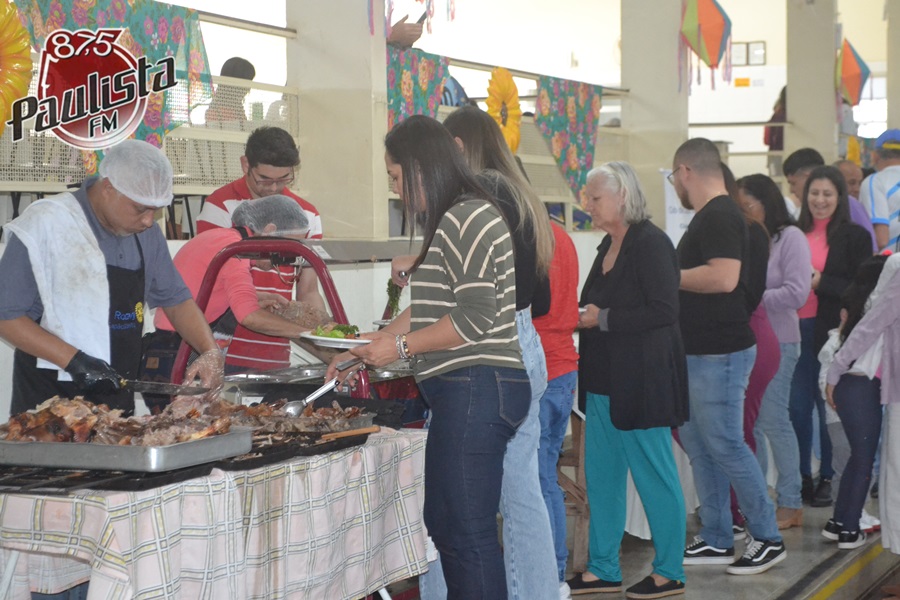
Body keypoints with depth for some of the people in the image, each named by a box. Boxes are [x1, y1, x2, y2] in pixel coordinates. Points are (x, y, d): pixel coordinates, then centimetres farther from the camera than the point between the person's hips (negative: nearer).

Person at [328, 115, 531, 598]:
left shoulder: (468, 218, -13)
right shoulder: (448, 222, 19)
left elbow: (474, 318, -19)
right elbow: (429, 310, 24)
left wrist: (400, 346, -9)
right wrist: (365, 350, 23)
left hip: (478, 390, -11)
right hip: (461, 391, 11)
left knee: (468, 535, -7)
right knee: (443, 524, 16)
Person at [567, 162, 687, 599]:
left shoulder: (650, 244, -14)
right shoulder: (609, 245, 13)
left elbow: (663, 310, -21)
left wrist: (602, 319, -19)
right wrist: (582, 316, 4)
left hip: (642, 382, -9)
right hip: (605, 381, 9)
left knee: (654, 476, 1)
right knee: (601, 475, 12)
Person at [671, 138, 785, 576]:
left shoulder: (719, 216, -17)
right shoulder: (709, 216, 15)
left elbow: (723, 277, -28)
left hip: (719, 354, -10)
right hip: (700, 352, 10)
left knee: (725, 446, -4)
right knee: (698, 445, 12)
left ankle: (767, 538, 6)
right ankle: (715, 541, 19)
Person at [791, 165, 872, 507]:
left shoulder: (855, 236, -2)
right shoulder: (796, 233, 11)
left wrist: (819, 281, -16)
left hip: (831, 331, -4)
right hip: (796, 329, 4)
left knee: (828, 407, 4)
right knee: (797, 407, 5)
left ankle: (826, 479, 15)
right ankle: (801, 478, 17)